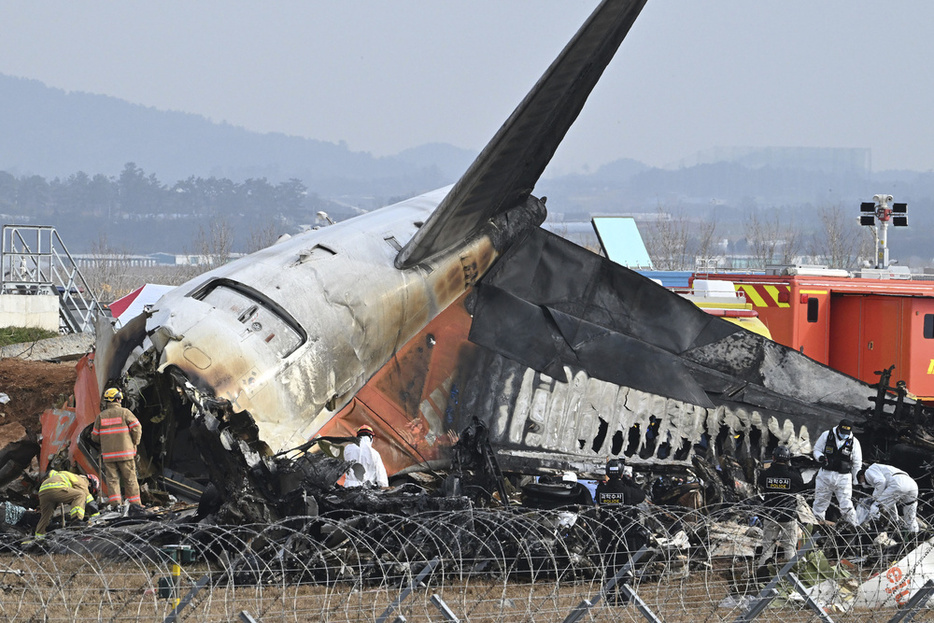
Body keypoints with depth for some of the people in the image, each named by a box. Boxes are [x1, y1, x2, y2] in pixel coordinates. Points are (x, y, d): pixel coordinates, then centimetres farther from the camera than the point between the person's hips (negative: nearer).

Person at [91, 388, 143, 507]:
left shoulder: (101, 416, 3)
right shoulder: (125, 413, -4)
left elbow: (95, 436, 8)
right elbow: (136, 428, -7)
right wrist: (134, 443, 8)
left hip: (108, 454, 2)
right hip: (125, 452, -2)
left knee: (112, 479, 4)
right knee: (130, 479, 6)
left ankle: (115, 503, -7)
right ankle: (135, 503, 8)